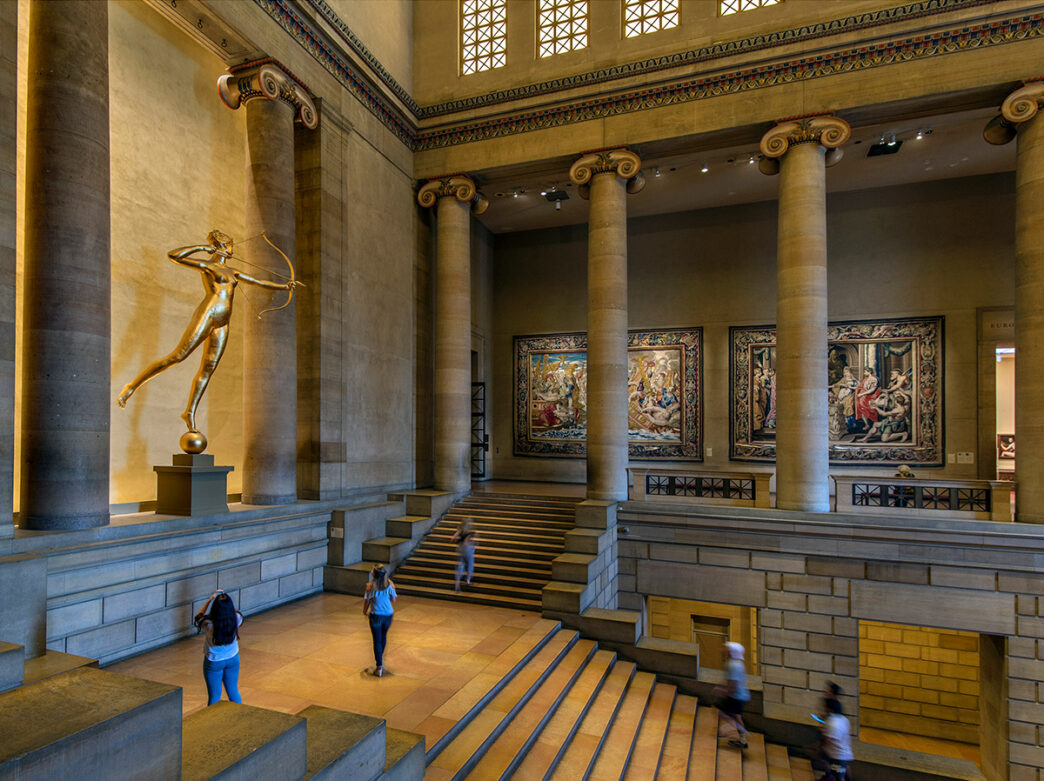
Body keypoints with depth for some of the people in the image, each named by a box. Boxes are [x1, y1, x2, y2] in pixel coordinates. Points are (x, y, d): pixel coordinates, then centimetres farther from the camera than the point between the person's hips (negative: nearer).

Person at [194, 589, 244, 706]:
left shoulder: (209, 626, -30)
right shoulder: (236, 620, -24)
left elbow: (199, 617, -7)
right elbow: (236, 611, 3)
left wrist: (210, 600, -5)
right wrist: (228, 599, 3)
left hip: (214, 662, -3)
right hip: (233, 659, 3)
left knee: (214, 696, 14)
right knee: (233, 692, 21)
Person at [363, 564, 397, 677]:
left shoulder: (371, 586, -15)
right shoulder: (389, 585, -10)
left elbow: (367, 600, -6)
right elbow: (393, 599, -2)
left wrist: (364, 611, 12)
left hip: (375, 615, -3)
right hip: (388, 614, 3)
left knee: (377, 640, 5)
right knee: (384, 636, 24)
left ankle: (379, 666, 2)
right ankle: (380, 658, 44)